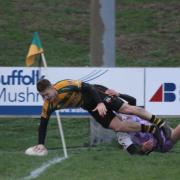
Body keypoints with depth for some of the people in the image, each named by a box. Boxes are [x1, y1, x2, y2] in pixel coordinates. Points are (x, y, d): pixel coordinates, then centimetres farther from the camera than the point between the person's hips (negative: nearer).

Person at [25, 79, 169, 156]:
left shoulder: (65, 86, -31)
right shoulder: (49, 106, -13)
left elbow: (86, 87, -27)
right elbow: (43, 124, -3)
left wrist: (100, 103, -36)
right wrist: (41, 144, -9)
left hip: (96, 93, -5)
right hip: (90, 107, 5)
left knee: (127, 109, -11)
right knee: (118, 126, -6)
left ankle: (161, 123, 4)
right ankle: (152, 130, 6)